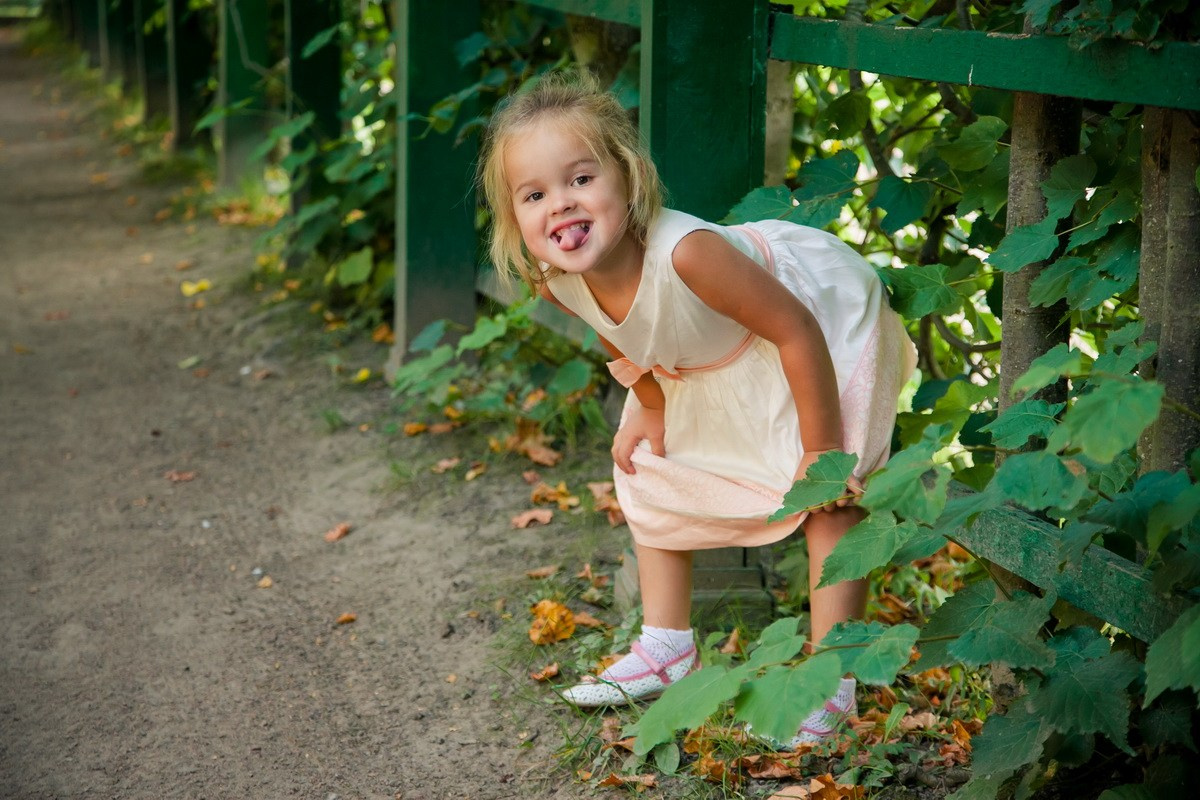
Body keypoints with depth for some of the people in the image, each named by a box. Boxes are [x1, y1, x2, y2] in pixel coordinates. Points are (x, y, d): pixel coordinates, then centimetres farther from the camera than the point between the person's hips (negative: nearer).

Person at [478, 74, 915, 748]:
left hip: (825, 308, -7)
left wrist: (821, 452, -28)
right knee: (645, 465, 12)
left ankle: (831, 679, -5)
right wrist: (648, 407, 5)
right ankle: (668, 648, 25)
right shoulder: (556, 283, -23)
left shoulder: (684, 253, -45)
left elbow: (797, 330, -35)